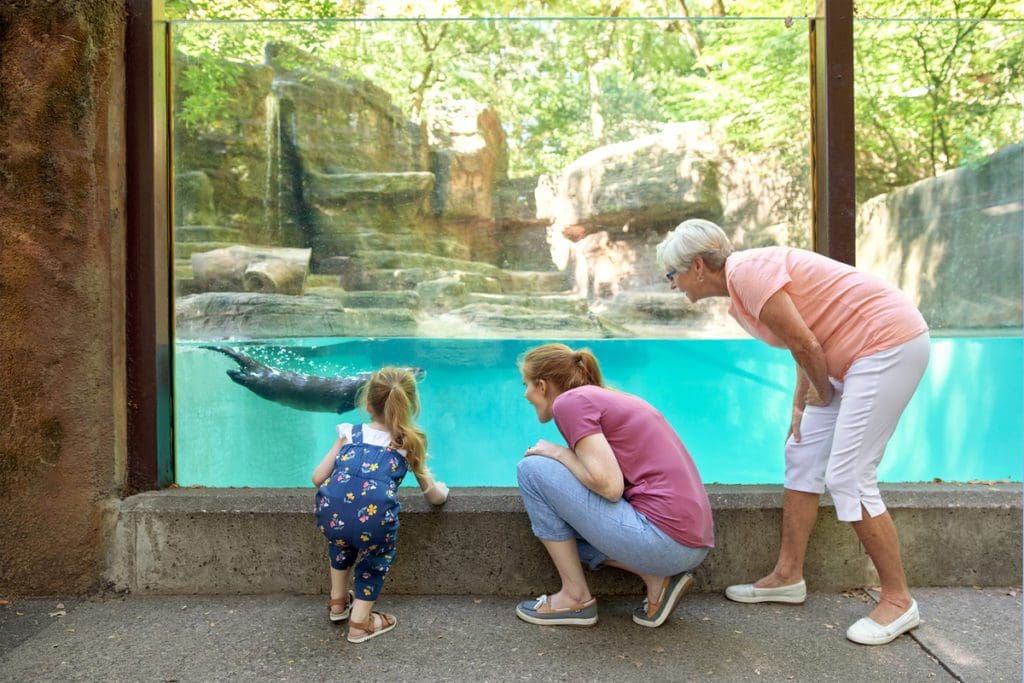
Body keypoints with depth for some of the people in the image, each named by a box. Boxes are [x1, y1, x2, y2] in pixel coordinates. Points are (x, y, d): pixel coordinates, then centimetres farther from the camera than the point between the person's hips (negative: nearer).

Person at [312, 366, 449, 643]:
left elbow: (317, 478, 23)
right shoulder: (410, 443, 22)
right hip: (374, 517, -2)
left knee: (340, 540, 37)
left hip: (331, 512, 3)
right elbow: (434, 496, 27)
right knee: (376, 558, 30)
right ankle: (360, 621, 33)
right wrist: (442, 489, 51)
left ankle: (338, 600, 48)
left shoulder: (350, 433, 24)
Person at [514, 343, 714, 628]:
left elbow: (609, 486, -17)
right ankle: (658, 578, 10)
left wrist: (558, 453, -2)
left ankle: (576, 598, 5)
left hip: (662, 538, -9)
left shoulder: (571, 401, -6)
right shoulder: (611, 398, 20)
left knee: (533, 469, -4)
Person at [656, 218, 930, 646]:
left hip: (890, 342, -10)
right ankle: (788, 576, 21)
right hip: (858, 354, 10)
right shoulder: (738, 300, 11)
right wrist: (800, 406, 6)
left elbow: (806, 346, -20)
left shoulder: (746, 271, -19)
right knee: (802, 455, 10)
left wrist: (823, 393, -3)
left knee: (847, 476, -9)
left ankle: (898, 601, 7)